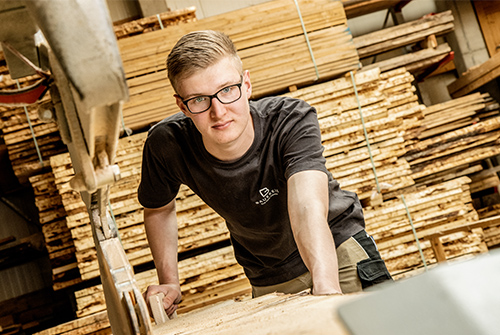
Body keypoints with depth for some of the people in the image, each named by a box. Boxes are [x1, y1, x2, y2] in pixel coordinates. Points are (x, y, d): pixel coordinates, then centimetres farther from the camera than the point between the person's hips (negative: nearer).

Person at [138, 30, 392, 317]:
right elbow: (159, 208, 0)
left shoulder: (291, 120, -30)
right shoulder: (167, 145, -23)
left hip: (337, 242, -2)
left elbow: (307, 209, -47)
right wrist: (169, 280, -11)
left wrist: (327, 288, -64)